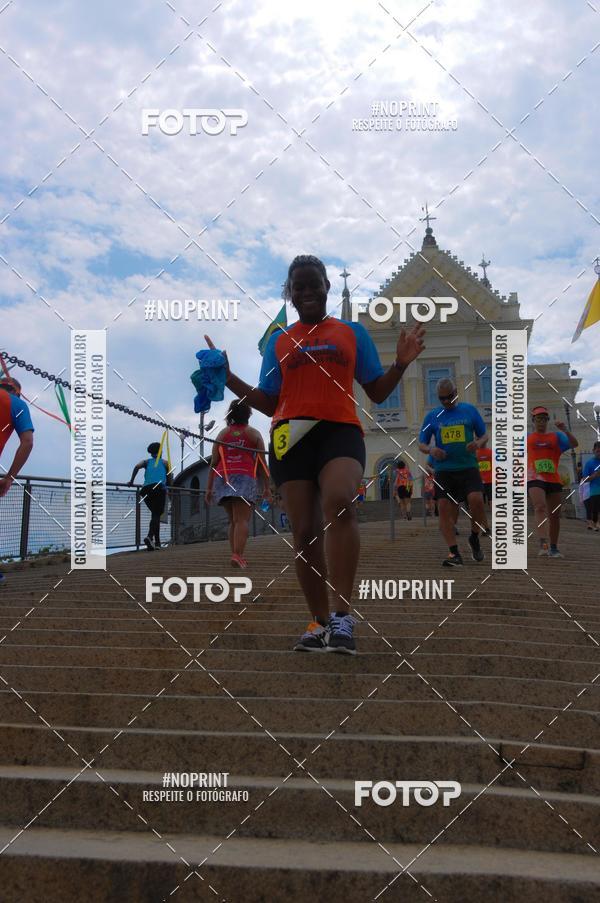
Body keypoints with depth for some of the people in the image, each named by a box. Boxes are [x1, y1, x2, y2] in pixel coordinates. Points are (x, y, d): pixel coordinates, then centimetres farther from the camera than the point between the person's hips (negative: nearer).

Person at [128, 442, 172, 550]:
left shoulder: (147, 461, 24)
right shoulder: (164, 462, 21)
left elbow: (137, 467, 2)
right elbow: (170, 481, 16)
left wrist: (131, 481, 8)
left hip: (146, 489, 3)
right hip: (159, 488, -3)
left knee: (155, 514, 17)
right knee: (156, 515, -8)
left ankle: (157, 542, 15)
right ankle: (150, 536, -33)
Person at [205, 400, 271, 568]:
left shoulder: (222, 434, 17)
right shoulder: (254, 434, 11)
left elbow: (213, 463, 11)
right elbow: (261, 463, 5)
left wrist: (209, 488, 11)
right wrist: (266, 488, 7)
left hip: (222, 478, 4)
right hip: (244, 478, -3)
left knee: (233, 521, 14)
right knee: (242, 520, -12)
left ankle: (236, 555, 8)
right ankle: (237, 555, -28)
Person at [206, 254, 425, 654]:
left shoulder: (352, 332, 16)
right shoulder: (279, 341, 19)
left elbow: (377, 393, 15)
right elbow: (269, 404, 17)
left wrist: (401, 364, -3)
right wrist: (228, 377, 7)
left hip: (340, 430, -2)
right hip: (292, 436, 3)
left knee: (339, 503, -31)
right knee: (305, 531, -2)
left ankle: (343, 616, -32)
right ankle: (322, 624, 11)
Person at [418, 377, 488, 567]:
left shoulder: (469, 410, 8)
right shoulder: (432, 416, 10)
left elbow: (484, 435, 13)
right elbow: (422, 444, 13)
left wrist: (478, 443, -10)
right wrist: (431, 450, -10)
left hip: (468, 467, -1)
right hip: (443, 470, 2)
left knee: (476, 500, -20)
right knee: (444, 507, -7)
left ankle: (475, 539, 7)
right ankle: (454, 553, -2)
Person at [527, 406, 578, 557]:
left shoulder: (556, 436, 13)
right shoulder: (526, 438, 14)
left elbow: (574, 444, 1)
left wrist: (565, 430, -11)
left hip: (554, 480, 2)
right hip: (535, 479, -2)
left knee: (555, 515, 6)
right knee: (540, 507, -25)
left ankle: (553, 548, 19)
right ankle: (543, 544, -37)